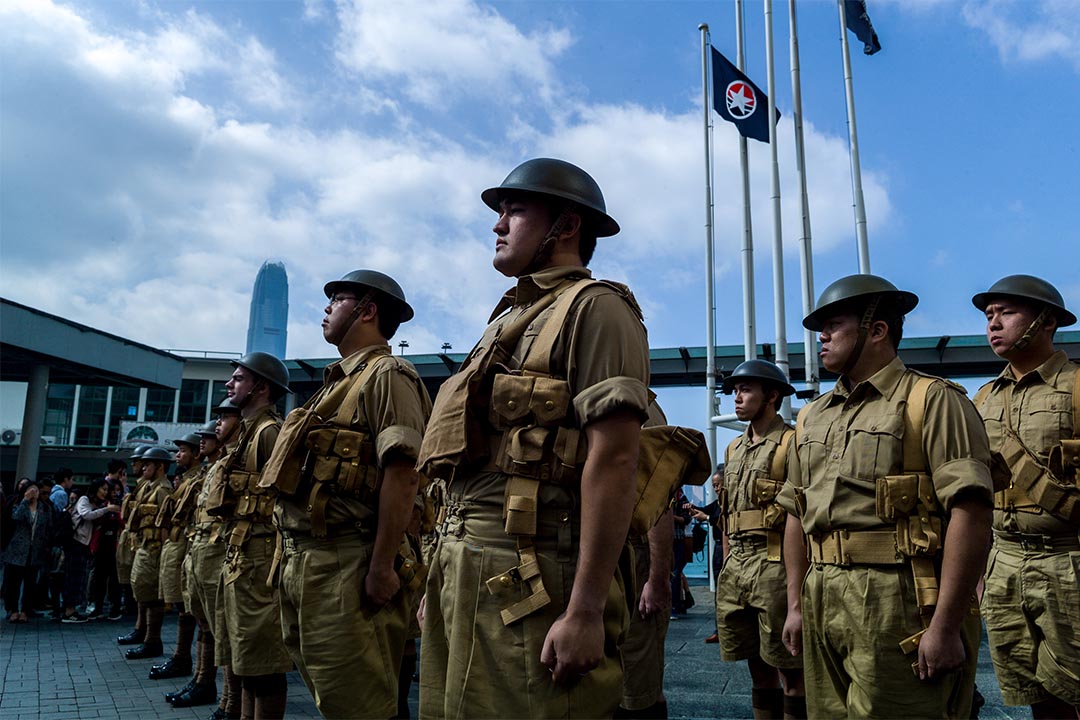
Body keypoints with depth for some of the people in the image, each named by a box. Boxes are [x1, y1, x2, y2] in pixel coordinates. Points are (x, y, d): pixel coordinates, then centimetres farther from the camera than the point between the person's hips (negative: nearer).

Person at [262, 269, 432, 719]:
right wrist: (292, 558, 21)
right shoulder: (338, 383, 20)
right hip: (301, 563, 10)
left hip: (345, 567, -10)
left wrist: (383, 567, -25)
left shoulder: (387, 374, -10)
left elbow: (402, 474, -22)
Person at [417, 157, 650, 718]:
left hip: (530, 579, -8)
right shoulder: (509, 319, 20)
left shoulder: (594, 308, -7)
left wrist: (585, 612, -21)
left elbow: (613, 461, -17)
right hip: (462, 566, 9)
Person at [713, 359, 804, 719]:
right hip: (735, 568, 7)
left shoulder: (792, 443, -6)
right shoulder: (734, 449, 17)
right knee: (757, 667, 15)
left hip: (774, 565, -7)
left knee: (789, 669, 2)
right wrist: (727, 564, 16)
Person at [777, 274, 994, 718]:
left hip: (897, 603, -6)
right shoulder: (813, 417, 15)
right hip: (822, 602, 6)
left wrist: (944, 627, -19)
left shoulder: (932, 400, -5)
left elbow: (971, 514, -15)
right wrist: (795, 605, 13)